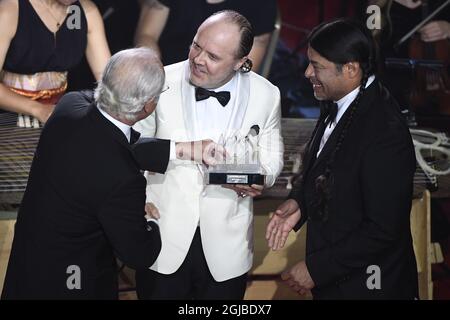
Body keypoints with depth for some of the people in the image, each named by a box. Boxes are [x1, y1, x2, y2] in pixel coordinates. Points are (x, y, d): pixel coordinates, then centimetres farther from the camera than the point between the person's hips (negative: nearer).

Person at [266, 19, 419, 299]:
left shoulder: (386, 134, -27)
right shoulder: (338, 106, -2)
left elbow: (384, 229, -24)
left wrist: (316, 268, -19)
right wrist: (298, 202, -4)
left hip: (363, 284, -7)